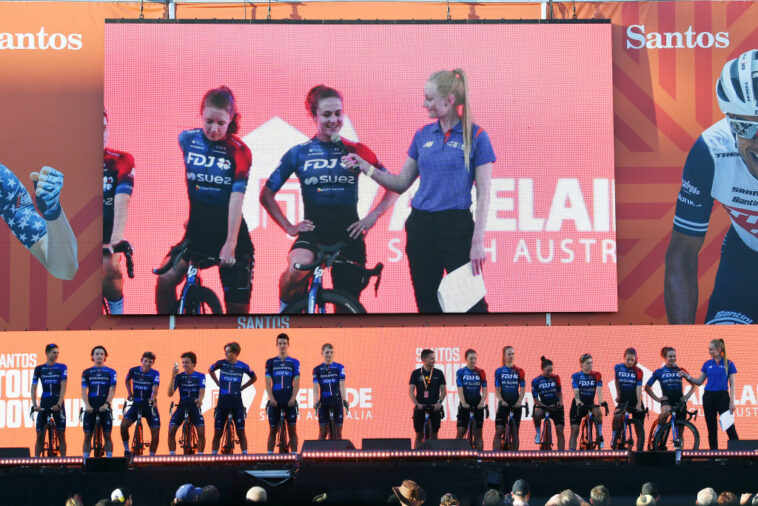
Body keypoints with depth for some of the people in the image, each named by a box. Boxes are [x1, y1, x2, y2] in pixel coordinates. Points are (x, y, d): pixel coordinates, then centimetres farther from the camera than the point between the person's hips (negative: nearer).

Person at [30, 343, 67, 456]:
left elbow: (63, 386, -6)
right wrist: (34, 405, -10)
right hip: (44, 404, 1)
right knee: (40, 435, 0)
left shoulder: (62, 367, 2)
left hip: (57, 405, -1)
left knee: (61, 435, -1)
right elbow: (33, 388, 3)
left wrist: (59, 404, -17)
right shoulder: (39, 369, 6)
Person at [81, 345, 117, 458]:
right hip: (90, 408, 1)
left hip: (104, 407, -1)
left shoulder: (110, 372, 7)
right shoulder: (87, 372, 10)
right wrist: (87, 405, -13)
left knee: (107, 436, -2)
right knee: (87, 436, 0)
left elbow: (112, 390, -1)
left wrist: (106, 404, -16)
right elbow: (84, 391, 3)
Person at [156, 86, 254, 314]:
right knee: (165, 279, -20)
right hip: (197, 229, 2)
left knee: (238, 304, -3)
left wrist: (230, 243, -23)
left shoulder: (239, 151, -8)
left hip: (228, 230, -2)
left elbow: (236, 198, -16)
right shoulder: (187, 139, 1)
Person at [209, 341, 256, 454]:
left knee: (241, 432, 0)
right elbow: (210, 370, 21)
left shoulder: (243, 366, -1)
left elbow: (254, 378, 16)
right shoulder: (221, 363, 0)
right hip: (222, 401, 1)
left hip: (237, 402, -1)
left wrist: (242, 387, 8)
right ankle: (214, 455, 9)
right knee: (217, 433, 3)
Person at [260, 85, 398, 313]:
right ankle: (286, 307, -7)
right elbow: (267, 194, 9)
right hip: (313, 228, -1)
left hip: (348, 231, 2)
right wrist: (289, 227, 0)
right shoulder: (299, 153, 4)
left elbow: (393, 187, 11)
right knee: (298, 268, -34)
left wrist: (372, 217, -3)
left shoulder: (355, 151, 6)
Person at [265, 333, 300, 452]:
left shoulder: (294, 362, 8)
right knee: (273, 430, 2)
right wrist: (271, 398, -9)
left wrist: (293, 398, -10)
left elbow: (296, 383, 3)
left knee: (292, 429, -2)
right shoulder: (271, 362, 9)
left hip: (289, 401, 0)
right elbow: (268, 383, 5)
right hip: (275, 400, 0)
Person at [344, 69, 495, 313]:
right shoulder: (423, 135, 10)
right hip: (420, 227, 5)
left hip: (457, 228, -5)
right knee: (428, 304, 9)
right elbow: (402, 183, 14)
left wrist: (478, 242, -12)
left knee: (471, 304, -5)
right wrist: (365, 166, 2)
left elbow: (483, 194, -7)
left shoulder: (476, 136, -5)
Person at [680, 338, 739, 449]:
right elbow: (699, 382, 11)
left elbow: (732, 385, -1)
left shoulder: (728, 364, -1)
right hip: (708, 397, 4)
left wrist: (732, 401, -8)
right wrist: (687, 376, -4)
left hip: (723, 397, -4)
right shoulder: (707, 364, 9)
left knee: (729, 426, -9)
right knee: (711, 428, 5)